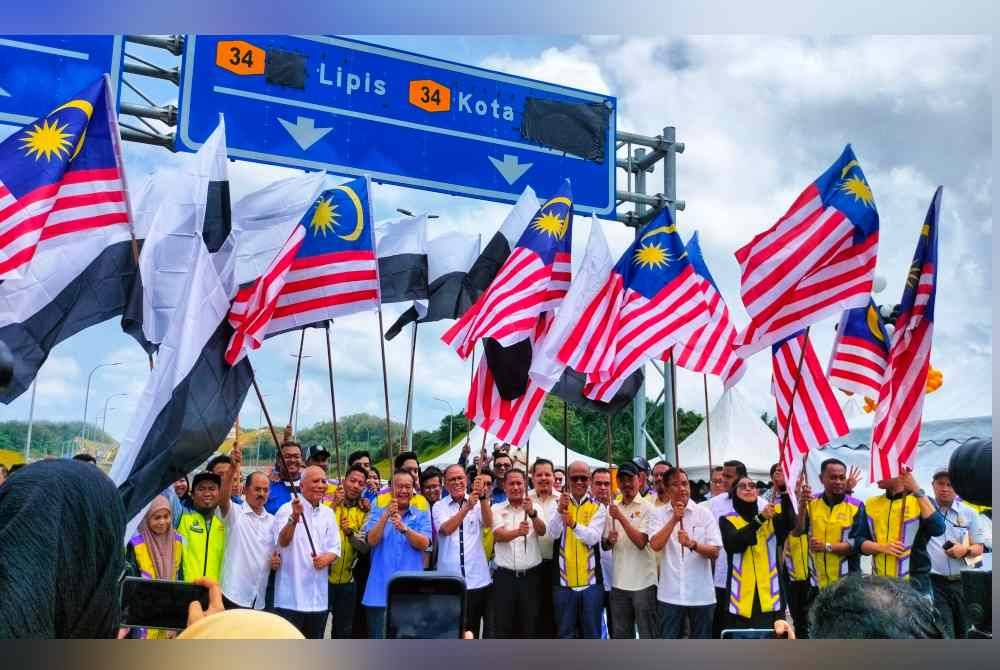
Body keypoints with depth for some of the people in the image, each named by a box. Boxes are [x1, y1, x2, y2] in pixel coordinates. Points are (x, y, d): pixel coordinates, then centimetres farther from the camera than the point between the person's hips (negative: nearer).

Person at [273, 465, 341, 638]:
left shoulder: (328, 513, 11)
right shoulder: (287, 509, -8)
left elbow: (335, 548, 11)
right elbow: (282, 542, -24)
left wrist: (327, 558, -12)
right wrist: (294, 518, -42)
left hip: (318, 597, 6)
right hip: (291, 597, -6)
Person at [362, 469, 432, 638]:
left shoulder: (421, 515, 7)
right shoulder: (378, 512, 8)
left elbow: (423, 544, -8)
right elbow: (371, 540, -7)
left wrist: (404, 528, -25)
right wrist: (386, 516, -21)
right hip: (380, 591, 0)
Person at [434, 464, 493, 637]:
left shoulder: (478, 503, 5)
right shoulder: (439, 507, 3)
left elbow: (488, 523, -13)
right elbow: (446, 529, -15)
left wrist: (483, 497, -29)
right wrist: (467, 507, -28)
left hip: (478, 580, 1)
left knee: (472, 631, 8)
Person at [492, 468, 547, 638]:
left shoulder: (534, 508, 4)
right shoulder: (497, 509, 3)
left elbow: (542, 531, -13)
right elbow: (498, 535, -13)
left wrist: (532, 513, -34)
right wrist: (518, 532, -35)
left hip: (531, 575, 1)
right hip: (505, 576, -1)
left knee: (531, 625, 7)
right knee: (503, 626, 4)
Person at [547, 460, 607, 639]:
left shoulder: (598, 507, 1)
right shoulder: (561, 504, 4)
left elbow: (593, 537, -15)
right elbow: (553, 533, -12)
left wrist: (573, 524, -33)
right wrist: (560, 511, -30)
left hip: (590, 581, -1)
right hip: (564, 581, 1)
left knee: (591, 632, 8)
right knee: (565, 632, 10)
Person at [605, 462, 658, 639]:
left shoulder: (647, 508, -6)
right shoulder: (612, 509, 9)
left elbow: (641, 542, -17)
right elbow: (605, 545, 15)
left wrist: (621, 518, -19)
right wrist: (609, 540, -7)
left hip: (643, 582, -5)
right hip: (619, 582, 5)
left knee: (647, 633, 3)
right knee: (620, 634, 13)